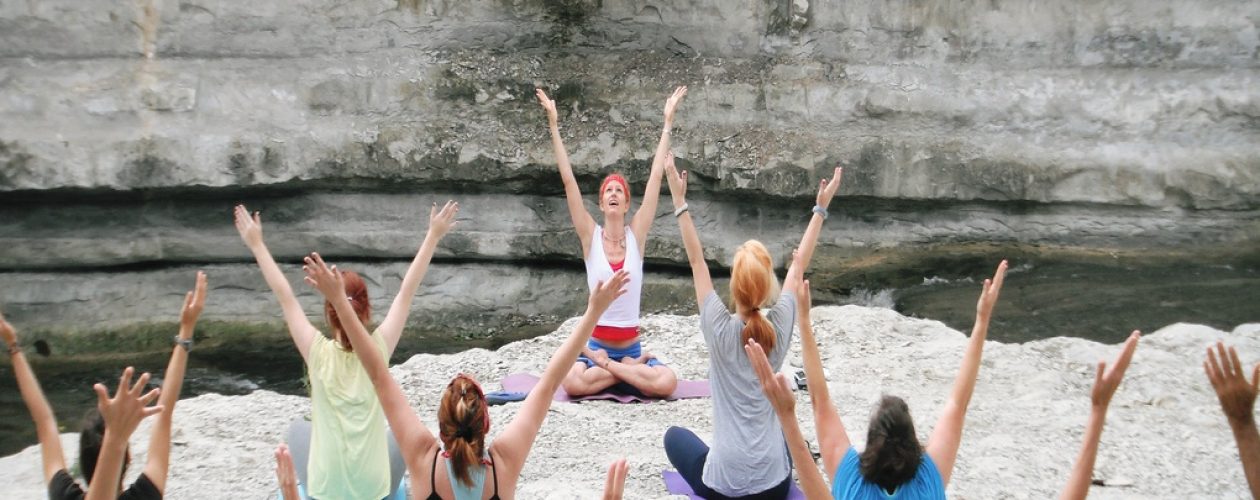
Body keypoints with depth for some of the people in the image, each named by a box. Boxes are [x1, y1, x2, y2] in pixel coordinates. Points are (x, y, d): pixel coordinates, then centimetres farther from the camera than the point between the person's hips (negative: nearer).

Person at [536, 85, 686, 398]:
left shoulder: (636, 234, 0)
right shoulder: (591, 236, -2)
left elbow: (655, 176, -1)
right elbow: (568, 180, -6)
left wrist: (668, 122, -2)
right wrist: (554, 125, -10)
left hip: (632, 345, 1)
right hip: (596, 345, -1)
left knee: (667, 383, -27)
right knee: (572, 382, -32)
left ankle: (607, 368, -5)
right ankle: (631, 368, -7)